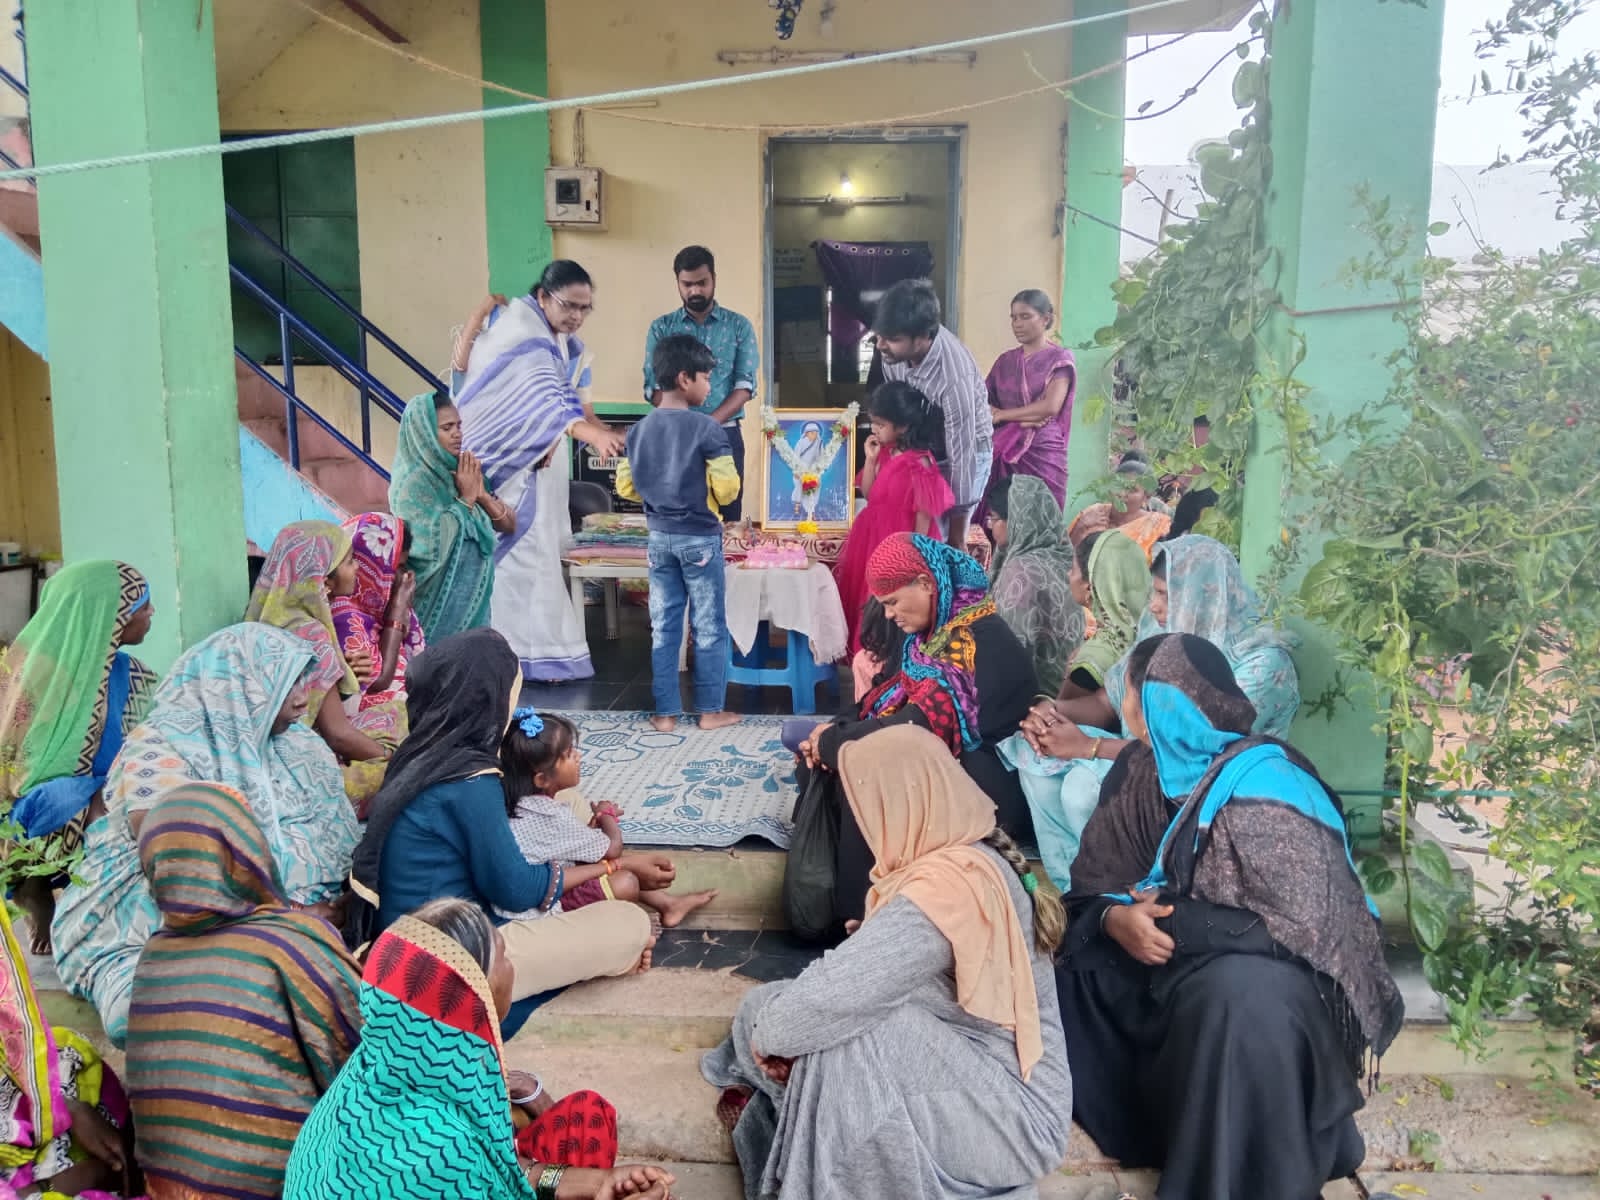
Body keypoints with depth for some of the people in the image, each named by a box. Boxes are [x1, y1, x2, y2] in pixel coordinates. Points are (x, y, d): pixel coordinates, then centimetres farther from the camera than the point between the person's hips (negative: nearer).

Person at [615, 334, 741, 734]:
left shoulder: (638, 430, 3)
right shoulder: (707, 428, -14)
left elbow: (626, 487, 7)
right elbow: (727, 488, -15)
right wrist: (704, 496, 6)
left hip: (660, 537, 5)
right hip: (700, 537, -5)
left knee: (664, 627, 10)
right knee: (708, 627, 6)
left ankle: (665, 712, 14)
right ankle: (710, 710, 13)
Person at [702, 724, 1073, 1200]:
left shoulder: (945, 888, -29)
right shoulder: (978, 853, 0)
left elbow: (834, 996, -31)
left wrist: (762, 1027, -11)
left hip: (1011, 1114, -9)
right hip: (1007, 1077, 9)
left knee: (842, 1036, -25)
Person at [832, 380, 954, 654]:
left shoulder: (919, 462, -18)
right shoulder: (885, 453, 5)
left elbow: (924, 513, -16)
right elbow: (869, 493, 11)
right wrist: (870, 459, -1)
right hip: (875, 536, 8)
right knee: (870, 596, 16)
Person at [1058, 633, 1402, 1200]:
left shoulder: (1262, 787, -23)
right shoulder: (1142, 769, -2)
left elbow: (1302, 924, -27)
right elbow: (1096, 885, 0)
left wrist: (1169, 918, -25)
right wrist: (1117, 919, -24)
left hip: (1274, 969, -7)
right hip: (1174, 963, 7)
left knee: (1240, 996, -38)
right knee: (1064, 966, -10)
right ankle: (1145, 1121, 5)